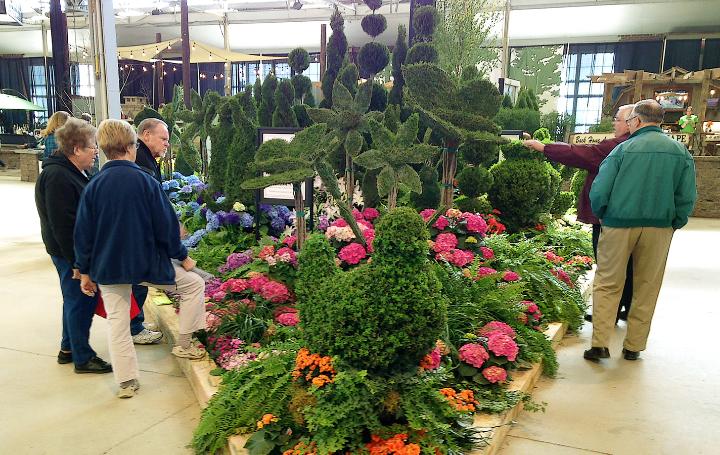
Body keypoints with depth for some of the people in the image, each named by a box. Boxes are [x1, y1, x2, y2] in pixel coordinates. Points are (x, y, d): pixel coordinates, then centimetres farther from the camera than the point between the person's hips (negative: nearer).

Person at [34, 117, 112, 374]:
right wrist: (77, 261, -23)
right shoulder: (57, 176, -21)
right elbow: (62, 224, -25)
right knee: (80, 300, 0)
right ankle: (82, 358, 13)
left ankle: (68, 348, 34)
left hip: (80, 249, 10)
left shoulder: (74, 172, 11)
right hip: (70, 252, -10)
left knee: (75, 300, 20)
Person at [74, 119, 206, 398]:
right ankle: (184, 344, 17)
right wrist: (182, 256, 4)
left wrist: (85, 271, 12)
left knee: (117, 323, 13)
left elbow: (84, 232, 2)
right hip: (147, 263, -4)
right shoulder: (145, 181, -11)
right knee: (194, 284, 15)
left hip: (107, 268, 4)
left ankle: (127, 382, 18)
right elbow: (166, 225, -9)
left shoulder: (94, 186, -2)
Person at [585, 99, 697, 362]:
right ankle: (634, 347, 19)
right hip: (659, 229, 3)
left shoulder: (623, 149, -6)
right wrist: (674, 224, 13)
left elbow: (599, 192, -9)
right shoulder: (681, 151, 2)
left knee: (607, 284, 7)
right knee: (646, 289, 12)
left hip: (619, 225, -2)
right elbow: (687, 198, 0)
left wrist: (602, 216, 8)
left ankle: (600, 343, 1)